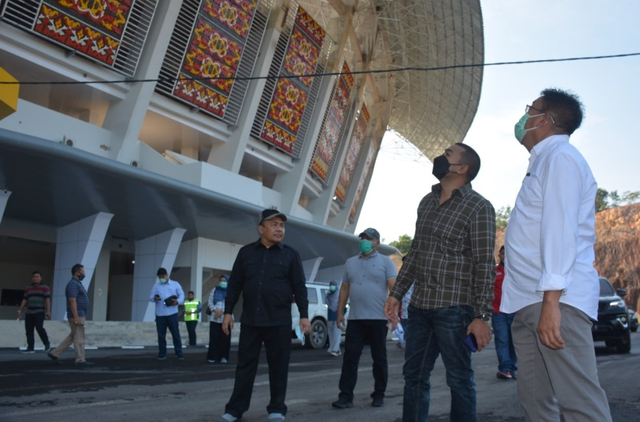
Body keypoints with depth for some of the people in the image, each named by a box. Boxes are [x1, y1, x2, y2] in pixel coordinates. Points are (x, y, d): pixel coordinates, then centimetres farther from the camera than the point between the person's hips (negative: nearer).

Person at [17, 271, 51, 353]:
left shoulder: (45, 288, 2)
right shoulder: (28, 289, 19)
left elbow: (47, 300, -6)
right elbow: (24, 300, 19)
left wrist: (48, 311, -15)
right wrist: (20, 310, 11)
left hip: (39, 312, -6)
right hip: (29, 313, 6)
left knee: (39, 328, -18)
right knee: (29, 330, 0)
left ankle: (47, 343, 1)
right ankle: (30, 348, 4)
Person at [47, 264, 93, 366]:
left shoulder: (77, 283, 18)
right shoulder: (73, 284, -15)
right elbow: (72, 301, -22)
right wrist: (76, 317, -25)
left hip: (80, 315, 10)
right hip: (77, 315, -10)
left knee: (72, 337, 14)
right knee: (79, 338, -4)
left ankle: (55, 354, 17)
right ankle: (80, 360, 1)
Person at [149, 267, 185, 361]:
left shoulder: (175, 284, 8)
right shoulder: (156, 286, 13)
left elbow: (181, 294, 5)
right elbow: (150, 297, 7)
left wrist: (178, 301, -17)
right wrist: (154, 298, -18)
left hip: (172, 313, -2)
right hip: (160, 314, 2)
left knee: (175, 333, -2)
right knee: (161, 334, 4)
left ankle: (179, 353, 3)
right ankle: (162, 354, 11)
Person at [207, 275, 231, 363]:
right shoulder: (215, 290, 13)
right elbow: (210, 302, 6)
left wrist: (222, 312, -12)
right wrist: (215, 310, -10)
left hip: (226, 318, -1)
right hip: (214, 318, 1)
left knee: (225, 338, -1)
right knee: (214, 337, -3)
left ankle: (224, 357, 6)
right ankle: (212, 357, 1)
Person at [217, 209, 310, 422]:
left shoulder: (290, 254, 4)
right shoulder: (246, 252, 8)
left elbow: (299, 287, 2)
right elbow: (235, 284, 9)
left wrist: (304, 315, -5)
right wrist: (228, 312, 3)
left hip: (279, 321, -1)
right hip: (250, 320, 1)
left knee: (278, 366, 4)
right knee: (245, 364, 6)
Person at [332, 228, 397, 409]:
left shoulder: (385, 262, 2)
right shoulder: (350, 262, 14)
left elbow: (394, 287, -5)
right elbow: (344, 289, 16)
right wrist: (340, 312, 10)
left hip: (378, 318, -3)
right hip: (355, 318, 3)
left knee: (379, 358, 6)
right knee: (350, 357, -2)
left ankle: (379, 395, 16)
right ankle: (346, 396, -1)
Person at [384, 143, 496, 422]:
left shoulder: (478, 207, -8)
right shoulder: (426, 202, 13)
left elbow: (484, 265, -12)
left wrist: (481, 316, -16)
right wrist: (396, 293, 15)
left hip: (454, 308, -7)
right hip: (419, 306, 7)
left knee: (459, 379, 4)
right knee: (414, 375, 13)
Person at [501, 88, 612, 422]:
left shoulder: (560, 157, -5)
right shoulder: (543, 162, 24)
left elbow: (560, 228, -17)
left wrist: (551, 301, -24)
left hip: (556, 301, -10)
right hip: (530, 304, 10)